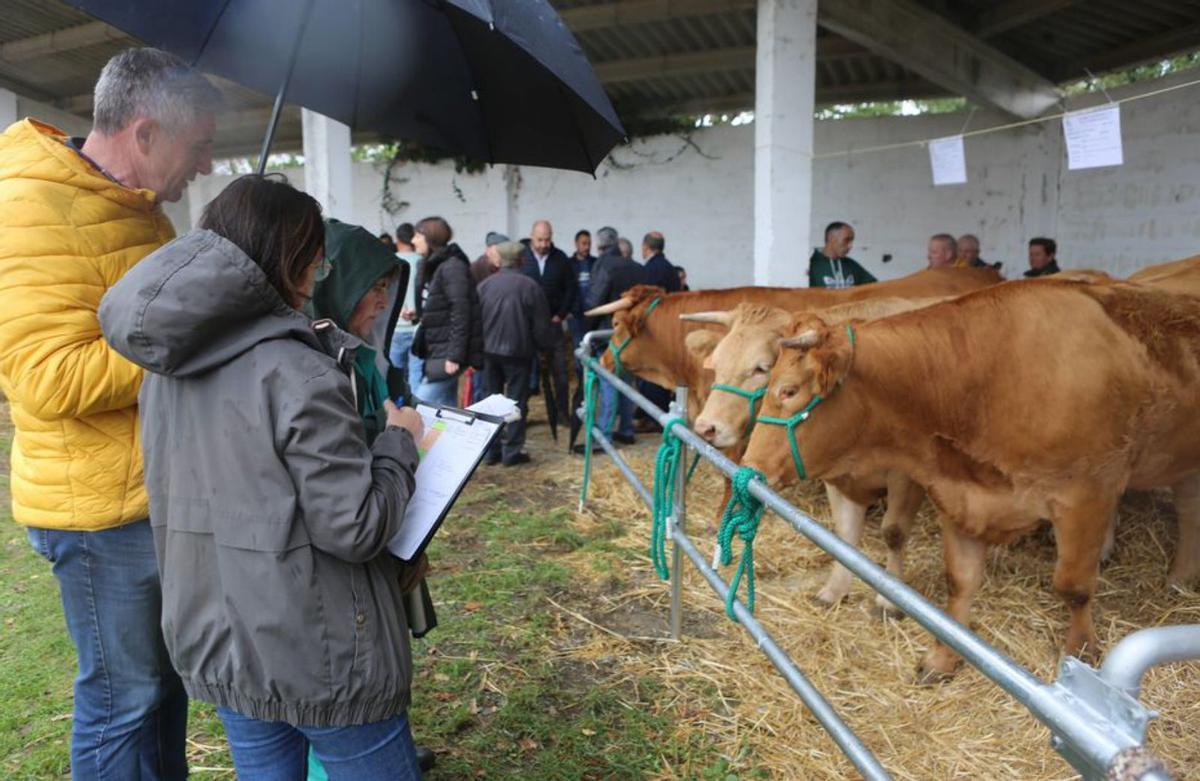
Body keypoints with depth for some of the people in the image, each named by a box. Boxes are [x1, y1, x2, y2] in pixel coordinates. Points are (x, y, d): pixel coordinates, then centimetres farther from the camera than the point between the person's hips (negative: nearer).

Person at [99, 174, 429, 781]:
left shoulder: (166, 370, 1)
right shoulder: (297, 373, -23)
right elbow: (355, 528, -22)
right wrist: (398, 440, -7)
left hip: (216, 649, 7)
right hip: (318, 663, -7)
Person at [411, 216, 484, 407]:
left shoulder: (452, 267, -13)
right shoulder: (434, 266, 15)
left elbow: (461, 312, -20)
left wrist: (455, 355, -24)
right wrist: (417, 315, 7)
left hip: (447, 353, -9)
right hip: (437, 351, 9)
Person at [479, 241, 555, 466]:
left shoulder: (485, 285, -1)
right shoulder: (530, 286, -11)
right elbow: (541, 326, -6)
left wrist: (480, 346, 17)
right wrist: (556, 331, 15)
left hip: (489, 351, 4)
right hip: (518, 352, -4)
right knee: (517, 401, 5)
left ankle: (492, 450, 16)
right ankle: (512, 451, 5)